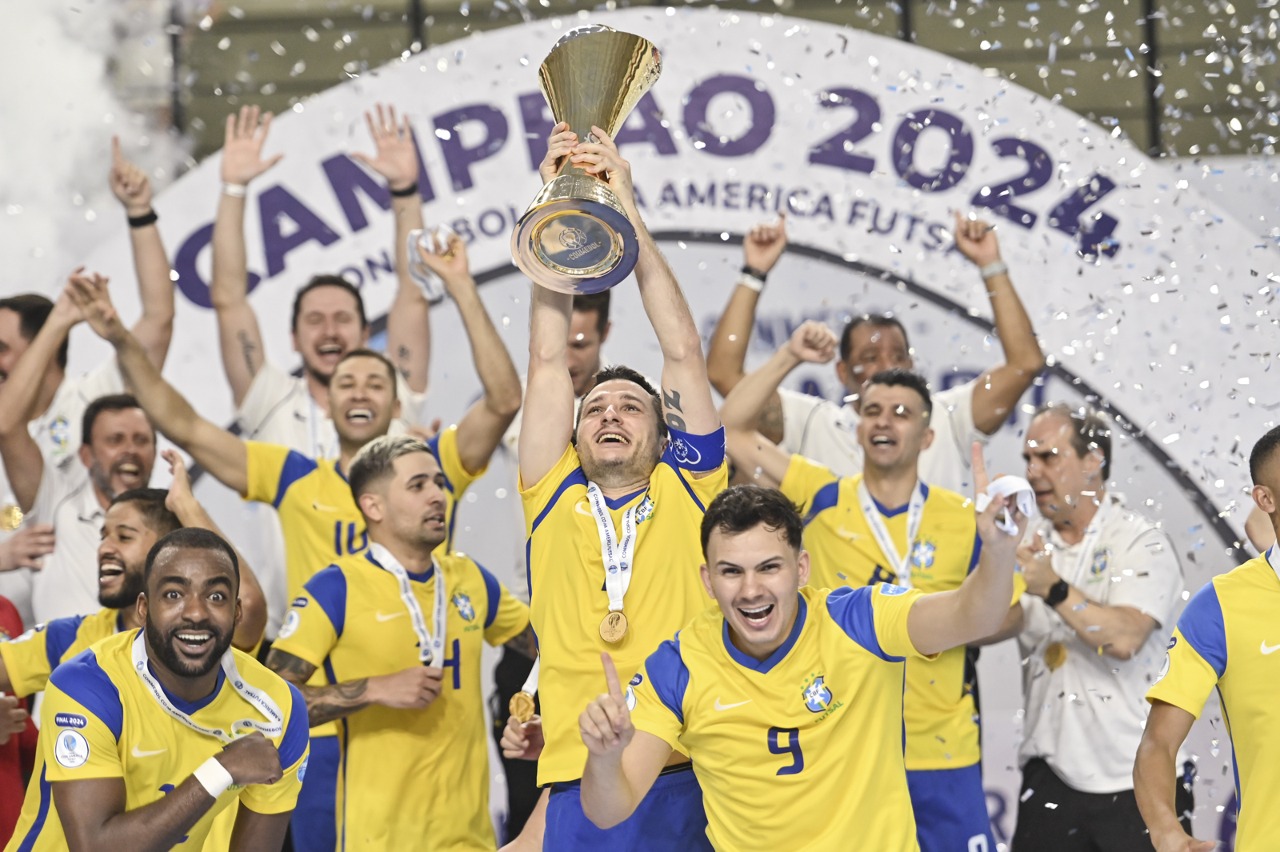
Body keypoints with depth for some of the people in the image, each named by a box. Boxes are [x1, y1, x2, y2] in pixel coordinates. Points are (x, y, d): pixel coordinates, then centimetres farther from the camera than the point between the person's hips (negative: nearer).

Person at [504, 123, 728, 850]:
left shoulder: (689, 489, 11)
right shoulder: (555, 498, 14)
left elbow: (684, 350, 8)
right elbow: (548, 360, 11)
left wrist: (628, 209, 5)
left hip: (689, 785, -1)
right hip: (577, 788, 1)